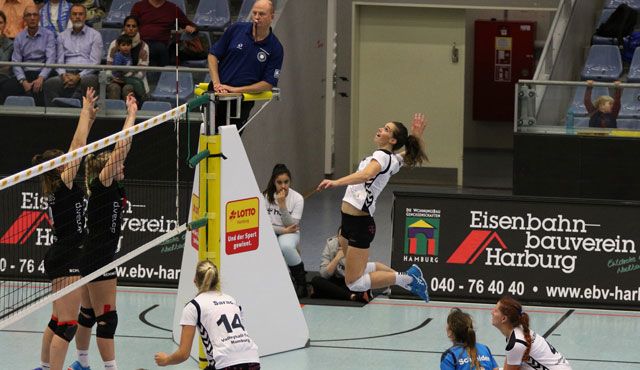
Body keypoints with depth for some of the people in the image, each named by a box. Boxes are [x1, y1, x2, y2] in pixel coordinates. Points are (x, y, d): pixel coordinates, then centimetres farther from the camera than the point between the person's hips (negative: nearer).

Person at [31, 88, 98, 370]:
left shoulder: (57, 186, 9)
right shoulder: (64, 184, -14)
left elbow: (76, 150, 18)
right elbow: (78, 147, -14)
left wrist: (89, 118, 19)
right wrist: (85, 112, -6)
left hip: (59, 256, 10)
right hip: (68, 259, -10)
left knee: (58, 320, 19)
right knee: (67, 324, -10)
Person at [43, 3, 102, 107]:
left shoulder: (95, 35, 11)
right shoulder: (63, 36, 20)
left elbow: (95, 62, 2)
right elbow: (59, 61, 15)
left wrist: (78, 77, -12)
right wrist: (63, 75, -8)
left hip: (86, 74, -2)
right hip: (68, 74, 2)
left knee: (86, 82, -40)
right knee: (49, 83, -30)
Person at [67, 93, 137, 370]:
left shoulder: (112, 186, 8)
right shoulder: (101, 184, -14)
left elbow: (123, 148, 12)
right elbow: (121, 147, -18)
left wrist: (132, 114, 11)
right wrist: (131, 114, -12)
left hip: (94, 259, 10)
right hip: (98, 260, -10)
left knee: (89, 313, 20)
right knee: (107, 318, -8)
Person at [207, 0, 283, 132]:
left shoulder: (275, 49, -3)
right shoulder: (236, 29, 1)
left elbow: (268, 84, -5)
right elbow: (213, 55, 6)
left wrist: (237, 90, -14)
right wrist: (217, 84, -9)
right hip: (217, 94, 1)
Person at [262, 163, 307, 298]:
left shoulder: (297, 198, -11)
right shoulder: (266, 196, -8)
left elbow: (291, 226, -15)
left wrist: (282, 205, -25)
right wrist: (283, 230, -19)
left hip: (289, 234, -1)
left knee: (286, 246, -39)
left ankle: (301, 281, -15)